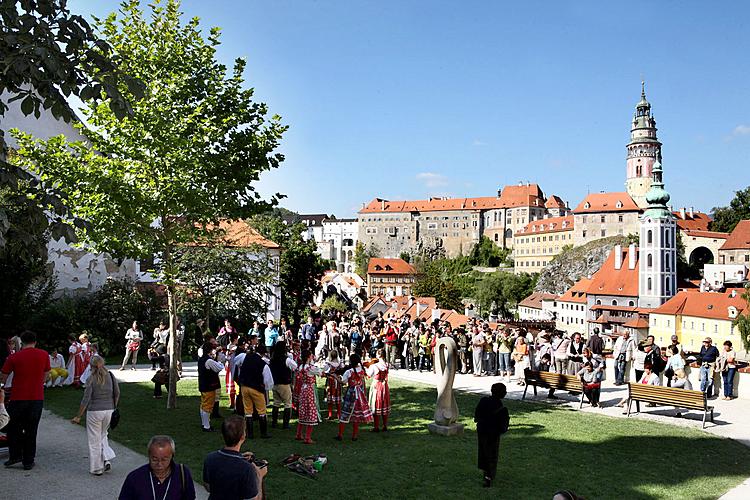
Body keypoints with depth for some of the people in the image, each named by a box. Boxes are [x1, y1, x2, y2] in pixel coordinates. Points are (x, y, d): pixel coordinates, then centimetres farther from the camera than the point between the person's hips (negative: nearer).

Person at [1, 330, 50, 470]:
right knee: (31, 431, 9)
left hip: (18, 398, -2)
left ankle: (15, 456, 14)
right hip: (37, 398, 2)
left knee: (13, 428, 17)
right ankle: (28, 462, 13)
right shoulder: (44, 355, 0)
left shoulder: (14, 357, -5)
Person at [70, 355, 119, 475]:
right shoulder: (110, 376, 0)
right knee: (103, 435, 25)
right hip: (109, 410, 4)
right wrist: (113, 407, 19)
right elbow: (117, 393, 6)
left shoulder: (91, 379, -12)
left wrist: (78, 416, -5)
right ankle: (107, 460, 10)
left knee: (94, 440, 9)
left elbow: (86, 399, -13)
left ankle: (97, 468, 17)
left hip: (94, 412, -4)